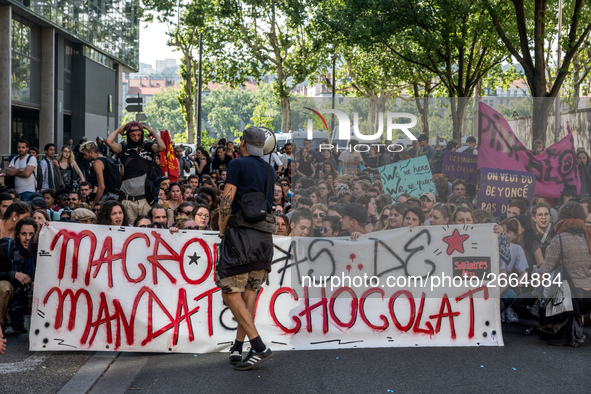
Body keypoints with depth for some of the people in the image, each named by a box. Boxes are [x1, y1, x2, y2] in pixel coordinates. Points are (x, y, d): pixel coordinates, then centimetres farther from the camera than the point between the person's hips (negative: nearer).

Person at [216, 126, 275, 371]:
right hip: (265, 236, 7)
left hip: (241, 232, -7)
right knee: (249, 292, 10)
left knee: (230, 292, -7)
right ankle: (238, 347, 8)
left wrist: (222, 232, 2)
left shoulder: (237, 164, -1)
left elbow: (226, 200, -8)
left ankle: (259, 347, -16)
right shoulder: (270, 171, 18)